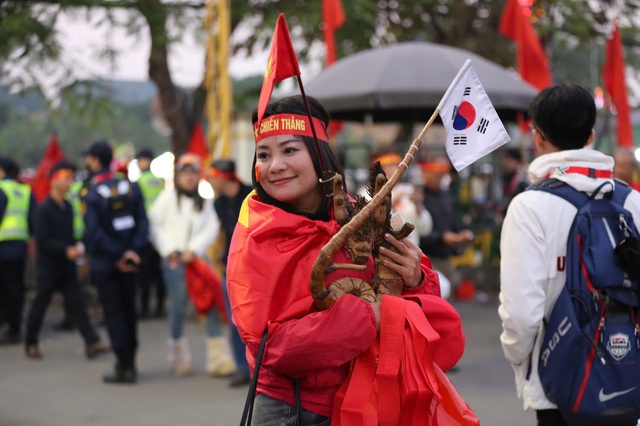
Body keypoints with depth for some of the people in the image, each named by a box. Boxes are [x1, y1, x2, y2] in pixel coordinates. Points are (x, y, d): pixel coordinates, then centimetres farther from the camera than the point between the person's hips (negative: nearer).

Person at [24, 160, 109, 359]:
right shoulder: (44, 208, -13)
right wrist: (67, 250, -25)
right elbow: (43, 240, -18)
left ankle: (92, 343, -7)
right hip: (48, 266, -6)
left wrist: (76, 246, -3)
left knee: (77, 303, 0)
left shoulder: (67, 207, 8)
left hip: (67, 265, 6)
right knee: (40, 305, 6)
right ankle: (31, 343, 22)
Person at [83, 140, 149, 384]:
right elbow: (142, 222, -4)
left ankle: (124, 366, -1)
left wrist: (117, 256, -14)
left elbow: (95, 233, -20)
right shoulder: (131, 187, 1)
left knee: (113, 312, 1)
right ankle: (129, 364, 22)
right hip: (128, 263, 5)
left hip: (103, 263, -5)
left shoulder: (91, 195, -14)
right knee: (128, 310, 15)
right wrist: (132, 251, -8)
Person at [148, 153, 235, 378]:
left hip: (197, 257, 3)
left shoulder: (204, 203, 15)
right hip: (174, 259, -3)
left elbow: (212, 229, 4)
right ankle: (179, 358, 10)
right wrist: (168, 250, -6)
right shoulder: (168, 197, 6)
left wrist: (194, 250, -10)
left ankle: (218, 359, -4)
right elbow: (153, 224, 0)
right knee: (178, 304, -6)